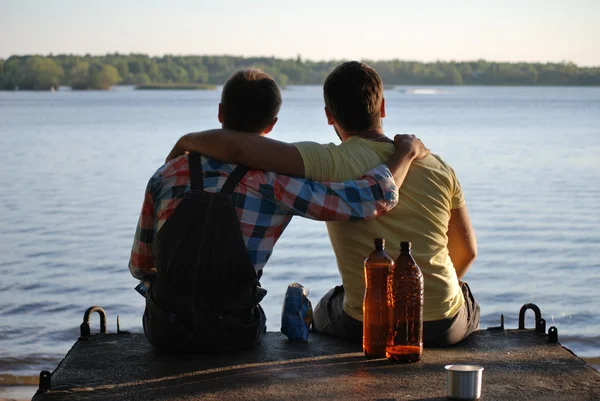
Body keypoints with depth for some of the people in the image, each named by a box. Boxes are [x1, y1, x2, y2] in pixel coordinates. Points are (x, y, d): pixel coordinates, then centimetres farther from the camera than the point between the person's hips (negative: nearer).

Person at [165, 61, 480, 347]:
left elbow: (234, 147, -24)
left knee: (325, 310, 35)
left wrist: (185, 141, -2)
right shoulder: (437, 167, -3)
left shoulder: (332, 164, -15)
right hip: (448, 326, 2)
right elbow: (467, 250, 7)